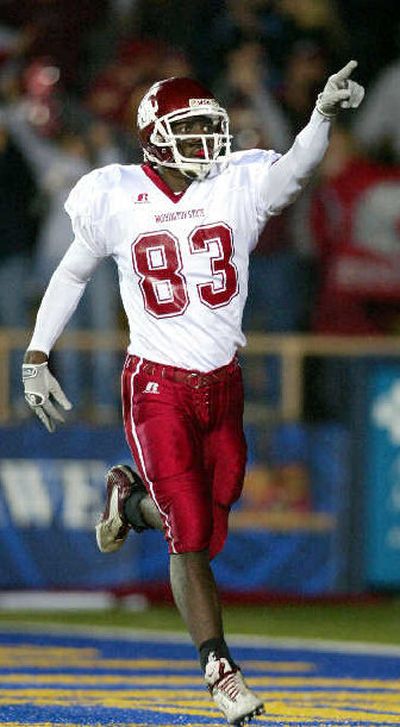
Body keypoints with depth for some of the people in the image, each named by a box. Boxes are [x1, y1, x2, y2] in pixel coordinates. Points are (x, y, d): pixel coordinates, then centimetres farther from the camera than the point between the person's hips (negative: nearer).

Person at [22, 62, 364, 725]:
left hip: (223, 383, 3)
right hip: (158, 385, -3)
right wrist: (35, 357, 8)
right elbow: (72, 274, 9)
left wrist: (324, 113, -40)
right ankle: (220, 668, 0)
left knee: (209, 521, 11)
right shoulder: (118, 199, -5)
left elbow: (294, 168, -21)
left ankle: (132, 499, 43)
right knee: (191, 535, -8)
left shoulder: (239, 186, -2)